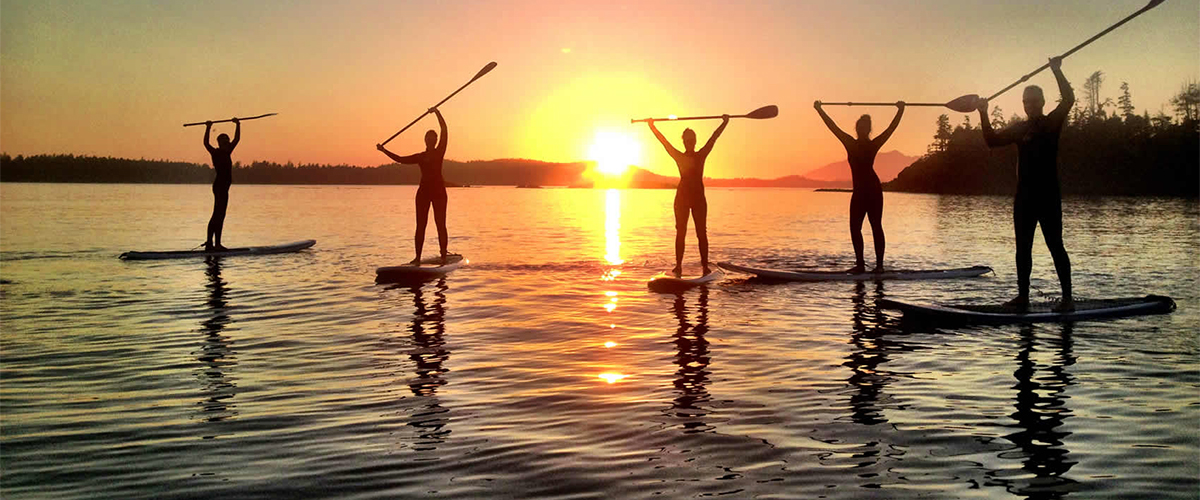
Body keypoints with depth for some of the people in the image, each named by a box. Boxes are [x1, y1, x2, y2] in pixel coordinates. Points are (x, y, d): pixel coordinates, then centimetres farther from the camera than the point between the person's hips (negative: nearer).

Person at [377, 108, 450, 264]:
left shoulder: (440, 152, 5)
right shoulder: (420, 157, 15)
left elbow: (444, 130, -3)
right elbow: (401, 159, 16)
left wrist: (437, 112, -6)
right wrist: (384, 150, 13)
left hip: (438, 190, -4)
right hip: (423, 191, 4)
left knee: (440, 224, -6)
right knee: (420, 225, 2)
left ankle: (444, 256, -6)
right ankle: (418, 257, 4)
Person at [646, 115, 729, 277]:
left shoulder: (701, 155, 7)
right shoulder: (679, 156, 7)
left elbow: (714, 138, 4)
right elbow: (664, 141, 5)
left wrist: (725, 123, 0)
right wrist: (652, 126, 2)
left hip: (698, 197, 0)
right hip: (682, 195, 0)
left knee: (701, 232, 1)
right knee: (680, 232, -1)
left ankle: (705, 265, 3)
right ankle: (678, 265, -1)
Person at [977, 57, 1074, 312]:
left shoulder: (1052, 123, -1)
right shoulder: (1020, 128, 14)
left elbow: (1068, 99, -16)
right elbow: (993, 140, 11)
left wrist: (1057, 71, -20)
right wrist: (984, 115, 0)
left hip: (1048, 197, -6)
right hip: (1024, 197, 6)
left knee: (1055, 245, -7)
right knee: (1023, 247, 7)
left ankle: (1068, 298, -5)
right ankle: (1023, 296, 14)